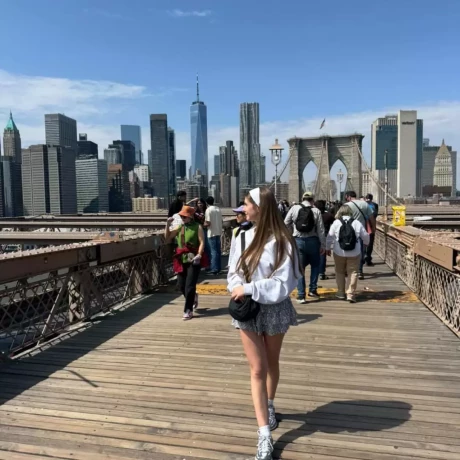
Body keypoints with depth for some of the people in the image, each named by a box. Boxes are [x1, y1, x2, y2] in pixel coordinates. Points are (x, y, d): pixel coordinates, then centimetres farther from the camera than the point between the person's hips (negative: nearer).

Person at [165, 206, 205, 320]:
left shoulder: (197, 227, -5)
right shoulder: (179, 227, 11)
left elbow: (202, 242, -12)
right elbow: (167, 237, 10)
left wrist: (199, 255, -25)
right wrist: (168, 224, -1)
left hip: (193, 260, -5)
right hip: (181, 259, 6)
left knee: (189, 286, -5)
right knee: (181, 285, 9)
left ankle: (188, 310, 6)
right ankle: (193, 297, 38)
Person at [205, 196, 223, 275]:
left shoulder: (208, 210, -12)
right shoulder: (218, 209, 9)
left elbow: (208, 223, -16)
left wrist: (203, 224, 2)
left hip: (212, 233, -7)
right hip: (218, 232, 7)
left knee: (214, 251, -4)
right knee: (218, 250, 13)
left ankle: (214, 269, -4)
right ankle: (218, 268, 19)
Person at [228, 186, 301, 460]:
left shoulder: (282, 241, -16)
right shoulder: (243, 236, -3)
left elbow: (284, 283, -19)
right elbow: (234, 273, 2)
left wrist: (249, 289, -23)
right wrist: (238, 289, -18)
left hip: (274, 309, -2)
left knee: (272, 364, 20)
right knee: (257, 369, 5)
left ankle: (269, 406, 48)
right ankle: (264, 435, 13)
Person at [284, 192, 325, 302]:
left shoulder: (294, 208, -3)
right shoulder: (316, 211, -4)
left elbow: (286, 224, 0)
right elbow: (321, 230, -4)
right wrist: (323, 245, 4)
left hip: (298, 240, 0)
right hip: (312, 241, 0)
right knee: (315, 265, 20)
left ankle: (301, 295, 5)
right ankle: (312, 289, 19)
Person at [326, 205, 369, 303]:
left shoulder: (336, 222, -4)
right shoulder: (357, 223, 0)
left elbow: (329, 237, -1)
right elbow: (365, 236, 9)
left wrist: (328, 248, 14)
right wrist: (366, 243, 31)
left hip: (339, 253, 0)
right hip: (354, 254, 0)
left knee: (340, 272, 14)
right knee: (353, 273, 6)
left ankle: (341, 293, 19)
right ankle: (350, 294, 0)